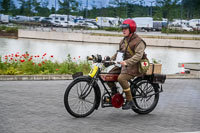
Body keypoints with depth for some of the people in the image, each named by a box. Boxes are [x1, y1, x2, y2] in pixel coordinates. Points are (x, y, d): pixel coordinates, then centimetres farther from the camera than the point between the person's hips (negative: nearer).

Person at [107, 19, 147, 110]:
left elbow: (138, 55, -25)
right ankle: (115, 95, 15)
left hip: (133, 66, -8)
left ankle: (129, 101, -18)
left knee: (121, 78, -32)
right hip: (123, 65, 8)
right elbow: (118, 53, 26)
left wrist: (127, 62, -38)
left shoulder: (138, 41, -11)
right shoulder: (123, 41, 16)